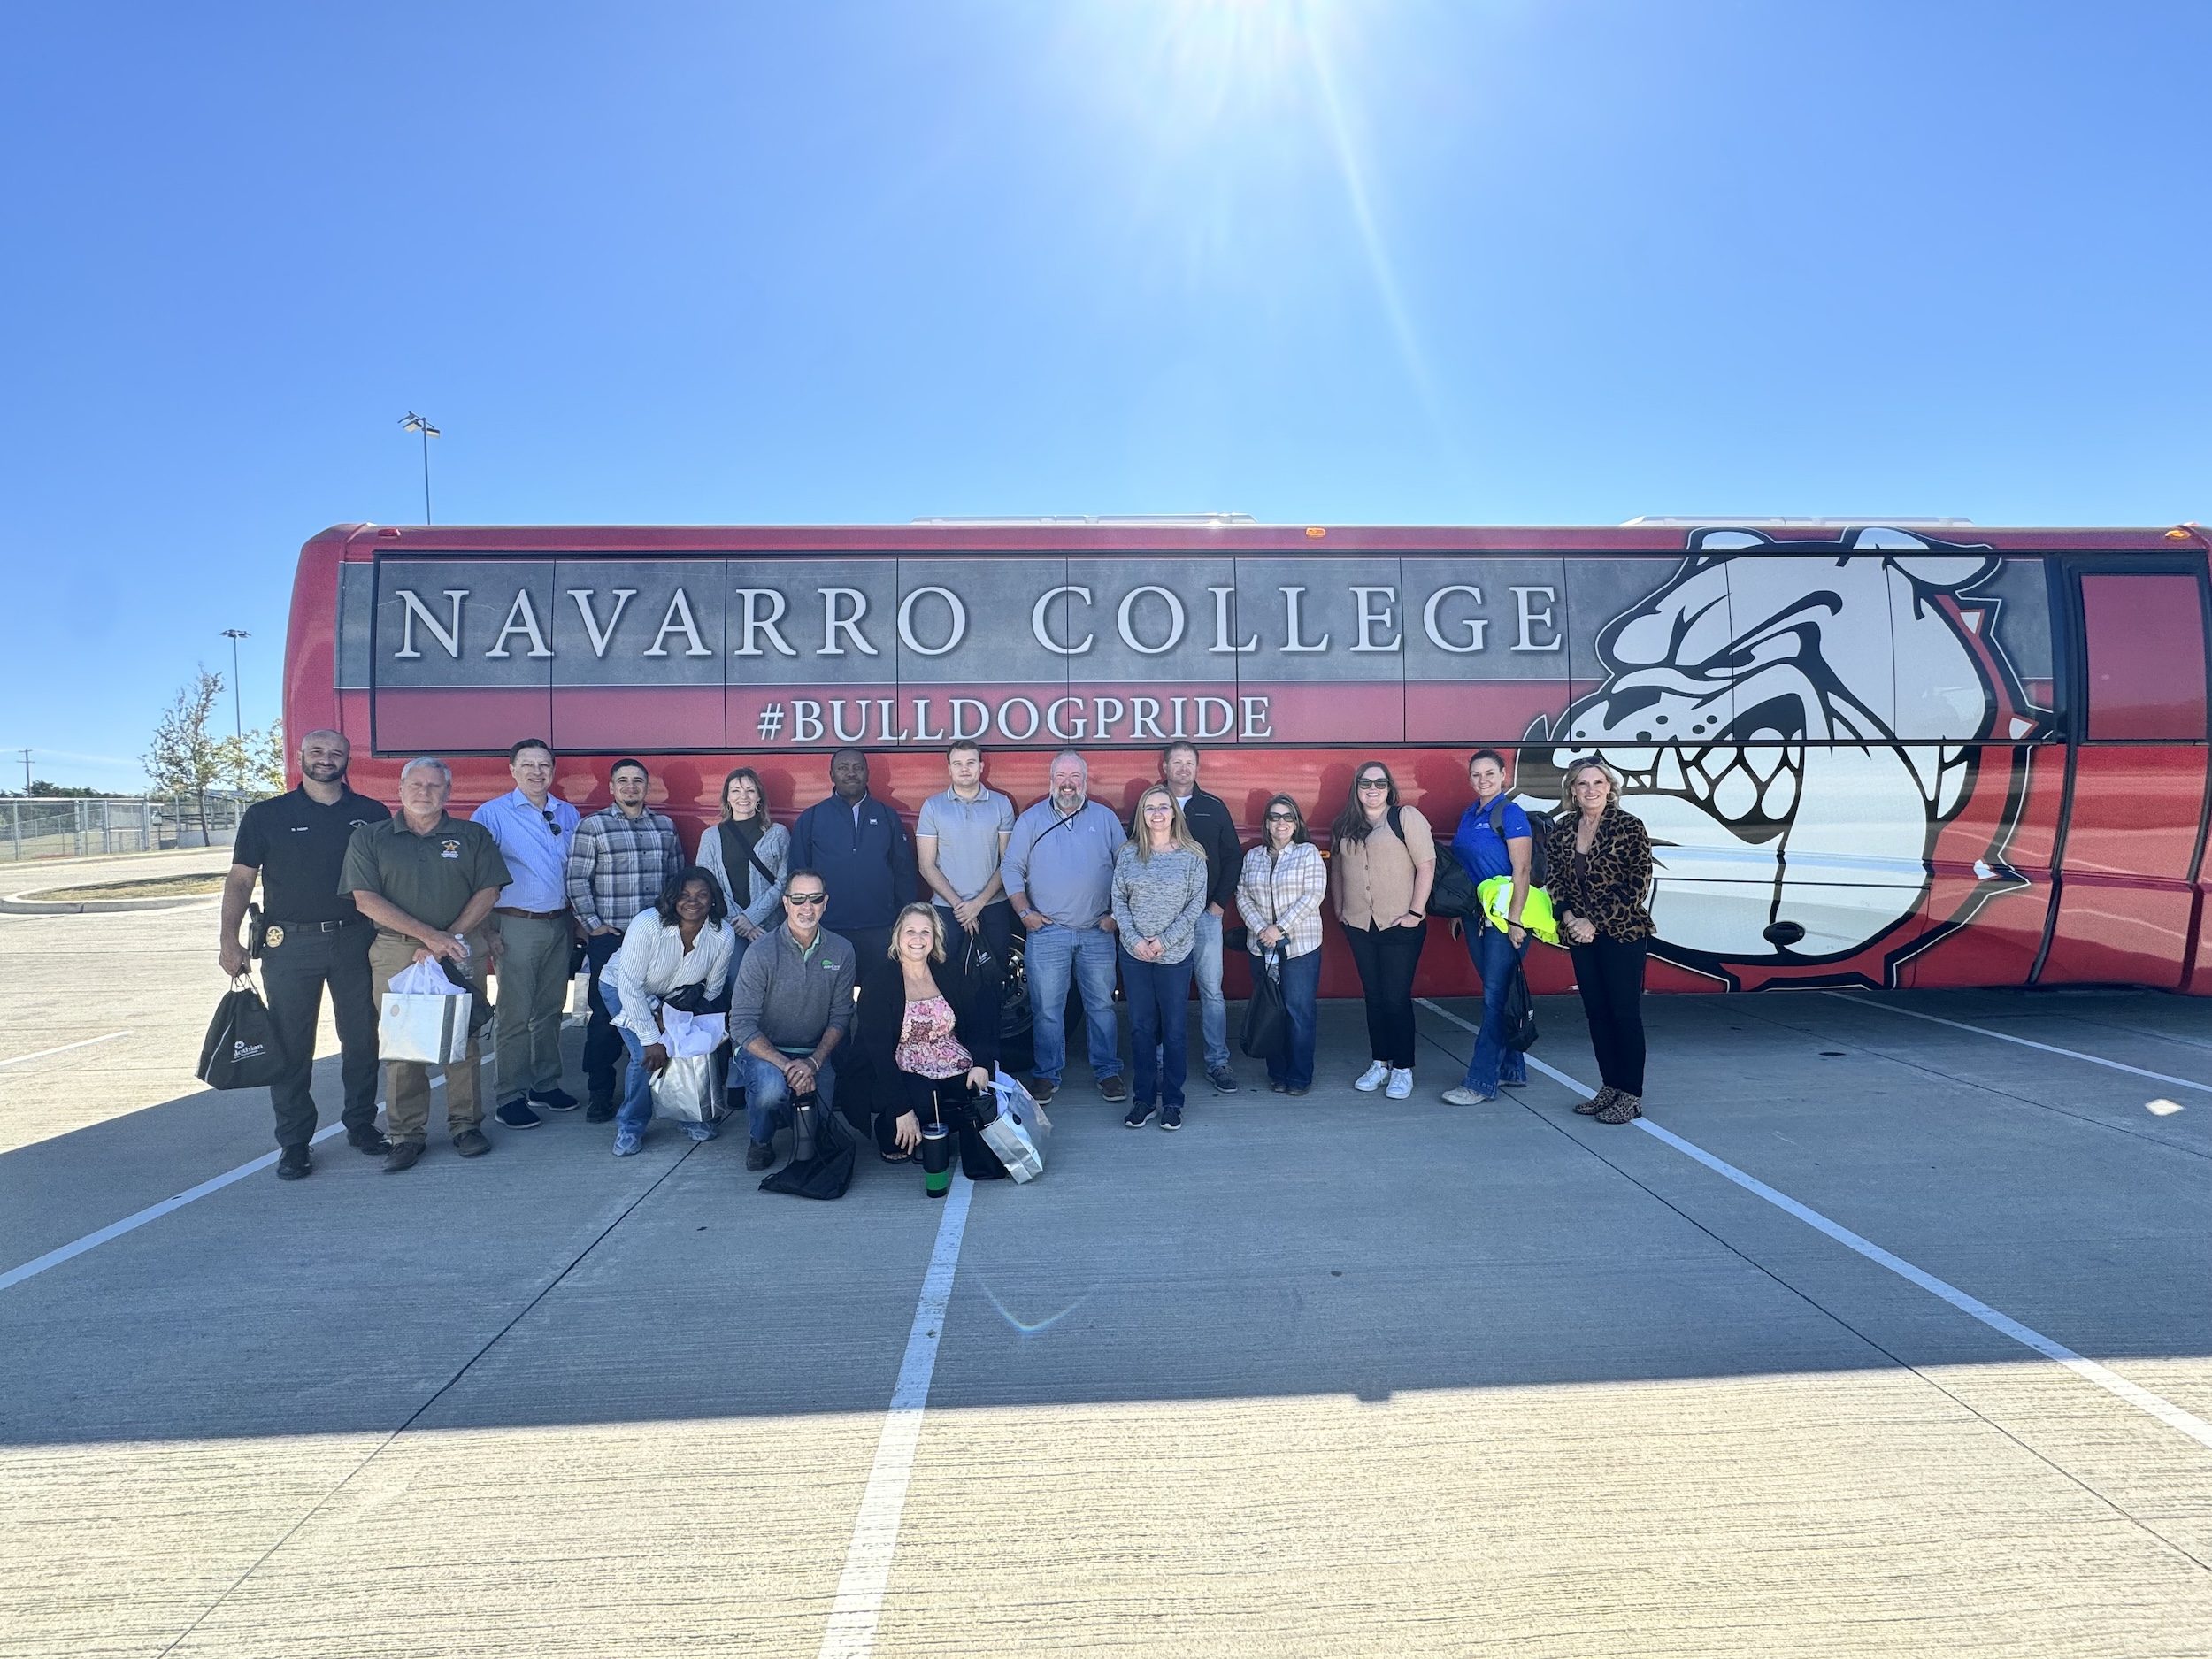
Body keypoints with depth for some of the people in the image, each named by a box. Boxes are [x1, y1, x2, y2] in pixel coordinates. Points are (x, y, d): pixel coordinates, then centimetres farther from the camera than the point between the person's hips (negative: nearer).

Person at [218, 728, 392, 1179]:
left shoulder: (372, 815, 6)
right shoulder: (267, 815, 3)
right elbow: (240, 878, 3)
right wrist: (229, 939, -6)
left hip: (355, 940, 1)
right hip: (290, 943, -1)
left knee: (361, 1040, 8)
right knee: (291, 1046, 3)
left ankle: (361, 1125, 23)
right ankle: (294, 1143, 12)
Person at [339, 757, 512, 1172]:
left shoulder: (473, 837, 9)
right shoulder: (369, 838, 7)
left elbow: (488, 892, 3)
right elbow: (366, 900, -3)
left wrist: (449, 939, -10)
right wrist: (428, 935, -12)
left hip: (462, 952, 0)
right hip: (395, 954, 0)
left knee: (463, 1040, 3)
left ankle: (466, 1125, 13)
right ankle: (406, 1135, 10)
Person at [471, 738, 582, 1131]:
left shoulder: (568, 814, 11)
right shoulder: (492, 814, -4)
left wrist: (578, 919, 10)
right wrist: (487, 930, -12)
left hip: (559, 925, 5)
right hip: (516, 926, -5)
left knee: (550, 1010, 12)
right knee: (514, 1015, -3)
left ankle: (546, 1084, 23)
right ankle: (510, 1098, 5)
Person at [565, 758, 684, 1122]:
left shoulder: (665, 826, 11)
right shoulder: (592, 826, 0)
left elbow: (677, 876, 15)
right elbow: (577, 880, -3)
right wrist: (592, 924, -6)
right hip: (609, 938, -3)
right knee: (606, 1016, 1)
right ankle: (600, 1094, 11)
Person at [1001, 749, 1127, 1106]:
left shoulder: (1106, 818, 7)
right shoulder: (1031, 820, 5)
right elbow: (1012, 868, 5)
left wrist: (1117, 914, 1)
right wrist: (1024, 911, -4)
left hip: (1097, 931, 1)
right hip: (1046, 931, -1)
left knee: (1102, 1005, 6)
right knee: (1046, 1008, 4)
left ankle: (1108, 1071, 18)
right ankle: (1046, 1074, 16)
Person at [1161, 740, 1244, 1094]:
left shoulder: (1215, 808, 7)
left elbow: (1233, 856, 8)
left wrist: (1220, 902, 0)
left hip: (1206, 914, 1)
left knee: (1211, 991, 2)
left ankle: (1217, 1063, 11)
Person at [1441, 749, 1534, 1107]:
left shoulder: (1510, 814, -9)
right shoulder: (1468, 816, 13)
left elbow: (1521, 871, -14)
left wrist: (1515, 920, -19)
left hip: (1503, 917, -8)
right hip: (1476, 916, 8)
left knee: (1495, 996, -6)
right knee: (1497, 993, 13)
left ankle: (1481, 1082, -4)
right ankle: (1512, 1069, 24)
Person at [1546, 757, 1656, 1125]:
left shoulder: (1628, 826, -10)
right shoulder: (1563, 828, 5)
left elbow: (1638, 887, -12)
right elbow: (1556, 878, 10)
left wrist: (1595, 923, -15)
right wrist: (1568, 917, -7)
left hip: (1622, 933, -5)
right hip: (1580, 934, 5)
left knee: (1625, 1012, 0)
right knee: (1596, 1011, 11)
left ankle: (1632, 1095, 9)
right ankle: (1610, 1086, 23)